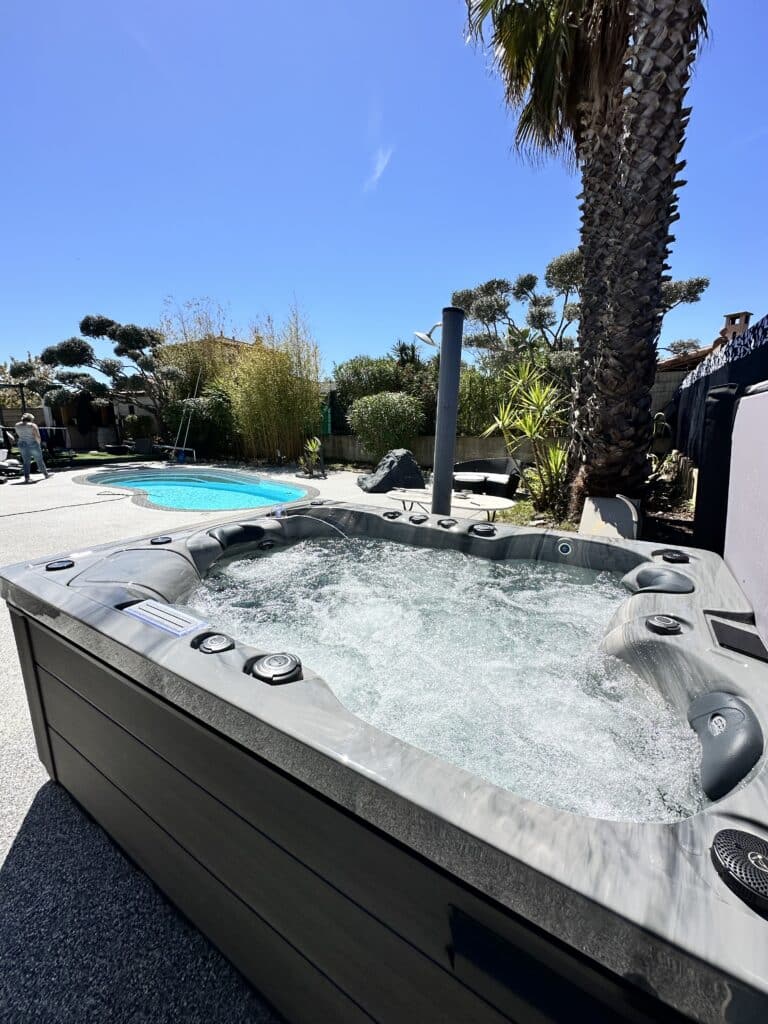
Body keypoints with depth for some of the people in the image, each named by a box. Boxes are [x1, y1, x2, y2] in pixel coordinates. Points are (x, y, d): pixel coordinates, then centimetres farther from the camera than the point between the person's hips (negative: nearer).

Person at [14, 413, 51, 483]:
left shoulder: (17, 425, 7)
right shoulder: (32, 425, -9)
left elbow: (18, 435, 22)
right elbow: (37, 436, -14)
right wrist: (38, 443, 3)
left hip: (22, 445, 4)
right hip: (33, 445, -4)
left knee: (26, 462, 8)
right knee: (39, 460, 10)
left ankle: (26, 478, -2)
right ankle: (46, 474, 23)